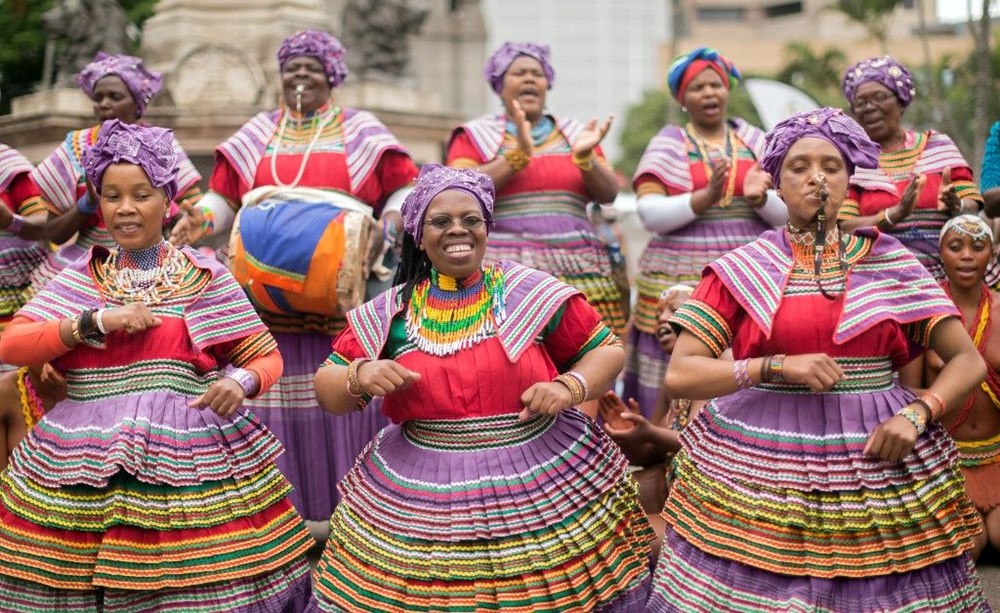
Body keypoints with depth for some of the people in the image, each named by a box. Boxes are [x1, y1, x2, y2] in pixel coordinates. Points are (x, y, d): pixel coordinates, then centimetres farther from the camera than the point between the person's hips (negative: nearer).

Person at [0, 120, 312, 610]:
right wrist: (96, 321, -10)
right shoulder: (79, 277, 10)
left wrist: (240, 381, -16)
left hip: (188, 464, -2)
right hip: (84, 468, 2)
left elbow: (266, 356, 6)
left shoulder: (204, 277, 5)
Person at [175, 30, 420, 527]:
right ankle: (287, 505, 7)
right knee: (278, 387, 0)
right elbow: (223, 197, 15)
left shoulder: (361, 132, 8)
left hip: (343, 292, -2)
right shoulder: (256, 135, 16)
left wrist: (388, 225, -12)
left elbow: (404, 189, 7)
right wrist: (203, 220, -5)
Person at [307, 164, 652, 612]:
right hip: (420, 501, 1)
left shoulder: (534, 293, -1)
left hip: (547, 490, -1)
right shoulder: (389, 313, 4)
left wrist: (569, 386, -13)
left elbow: (608, 350, 6)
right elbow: (326, 388, 9)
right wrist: (359, 376, -13)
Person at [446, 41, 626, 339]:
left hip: (580, 277, 2)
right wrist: (518, 155, -12)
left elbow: (609, 194, 8)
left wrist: (584, 156, -10)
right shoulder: (475, 135, 11)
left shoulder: (575, 133, 19)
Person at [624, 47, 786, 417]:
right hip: (682, 283, -2)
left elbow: (786, 214, 8)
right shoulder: (667, 145, 5)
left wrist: (759, 198, -13)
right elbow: (650, 214, -7)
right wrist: (705, 197, -20)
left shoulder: (754, 141, 13)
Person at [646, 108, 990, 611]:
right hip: (758, 465, -1)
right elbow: (679, 375, -6)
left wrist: (918, 413, -12)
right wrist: (777, 366, -17)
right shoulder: (741, 271, 1)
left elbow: (968, 360, 7)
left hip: (879, 458, 1)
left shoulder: (890, 264, 5)